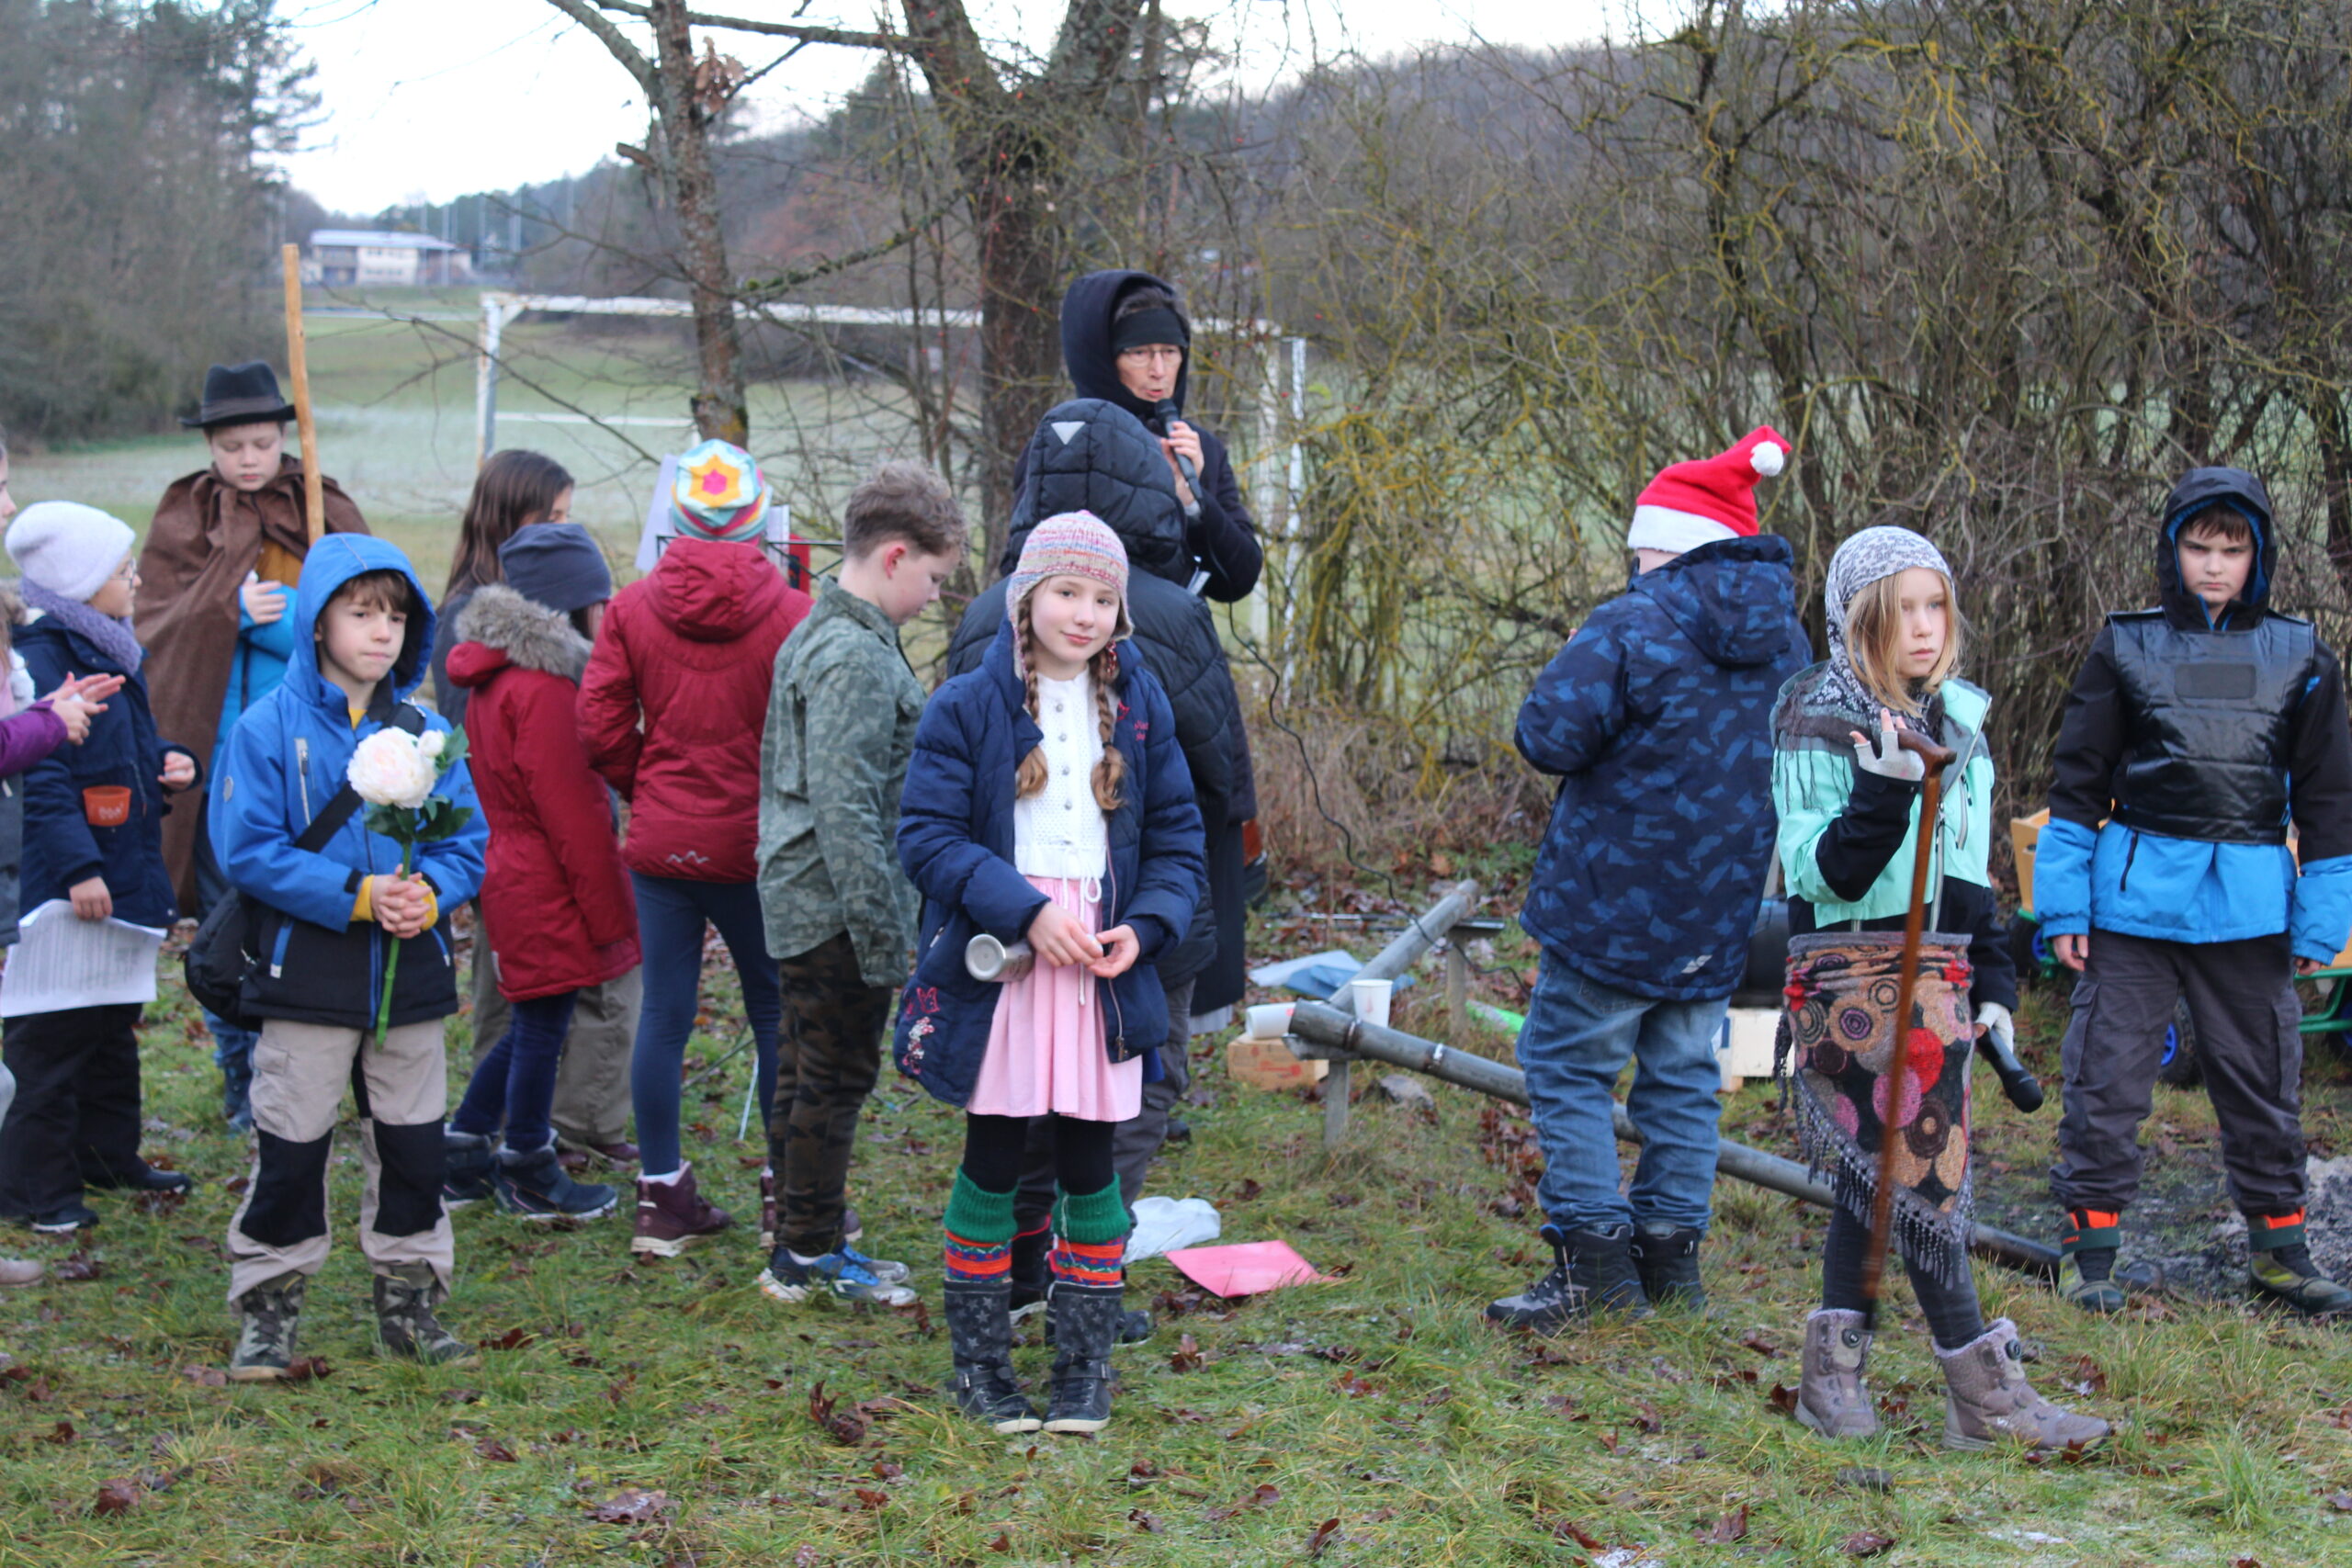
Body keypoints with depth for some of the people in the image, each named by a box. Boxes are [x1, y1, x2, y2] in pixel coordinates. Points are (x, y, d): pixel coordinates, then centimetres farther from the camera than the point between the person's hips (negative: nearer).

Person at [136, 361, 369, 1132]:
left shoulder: (327, 513, 6)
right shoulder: (180, 519, 7)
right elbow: (152, 622, -1)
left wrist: (264, 613, -14)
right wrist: (227, 610, -17)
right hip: (214, 746, 1)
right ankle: (244, 1082, 16)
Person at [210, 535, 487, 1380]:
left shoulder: (428, 733, 4)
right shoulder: (268, 729, -7)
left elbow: (469, 843, 5)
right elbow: (248, 850, -11)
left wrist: (430, 892, -16)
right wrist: (356, 895, -19)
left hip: (411, 977, 4)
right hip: (306, 975, -3)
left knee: (412, 1143, 10)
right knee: (291, 1146, 2)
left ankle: (409, 1297, 23)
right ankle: (269, 1306, 15)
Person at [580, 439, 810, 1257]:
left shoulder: (633, 608, -3)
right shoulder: (790, 613, -11)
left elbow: (600, 726, -2)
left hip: (660, 844, 2)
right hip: (757, 846, -2)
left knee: (664, 1014, 8)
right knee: (777, 1012, 10)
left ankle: (662, 1196, 14)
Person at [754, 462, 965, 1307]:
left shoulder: (812, 637, 13)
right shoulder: (856, 658, -19)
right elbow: (846, 809, -24)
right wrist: (881, 933, -21)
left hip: (797, 899, 10)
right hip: (837, 908, -10)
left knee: (807, 1073, 16)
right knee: (837, 1077, -1)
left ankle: (804, 1241, 27)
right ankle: (809, 1254, 8)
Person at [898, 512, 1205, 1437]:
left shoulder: (1140, 710, 8)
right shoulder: (967, 708, -3)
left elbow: (1178, 841, 10)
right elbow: (928, 839, -9)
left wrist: (1145, 926, -8)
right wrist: (1025, 911, -19)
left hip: (1104, 975, 3)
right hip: (996, 973, -2)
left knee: (1089, 1166, 8)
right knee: (992, 1161, 6)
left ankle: (1084, 1363, 19)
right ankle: (979, 1361, 18)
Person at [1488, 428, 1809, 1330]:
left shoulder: (1634, 626, -17)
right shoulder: (1784, 641, 7)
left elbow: (1548, 737, -21)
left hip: (1614, 902, -7)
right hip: (1720, 914, 7)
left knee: (1568, 1068, 2)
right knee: (1682, 1076, 15)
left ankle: (1594, 1264, -2)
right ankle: (1671, 1254, 17)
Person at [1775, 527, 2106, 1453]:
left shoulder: (1956, 719, 14)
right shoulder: (1820, 725, -9)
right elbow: (1824, 874, -16)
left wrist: (1993, 981, 19)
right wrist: (1881, 796, -30)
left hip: (1935, 974, 8)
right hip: (1855, 973, -8)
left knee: (1877, 1175, 11)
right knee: (1920, 1173, -8)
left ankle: (1832, 1373, 20)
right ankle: (1986, 1395, -4)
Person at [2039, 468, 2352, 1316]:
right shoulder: (2127, 648, 3)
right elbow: (2077, 784, 4)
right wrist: (2064, 907, -1)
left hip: (2250, 911, 1)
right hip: (2134, 898, -1)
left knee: (2263, 1079, 9)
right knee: (2106, 1075, -1)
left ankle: (2279, 1247, 22)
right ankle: (2091, 1247, 9)